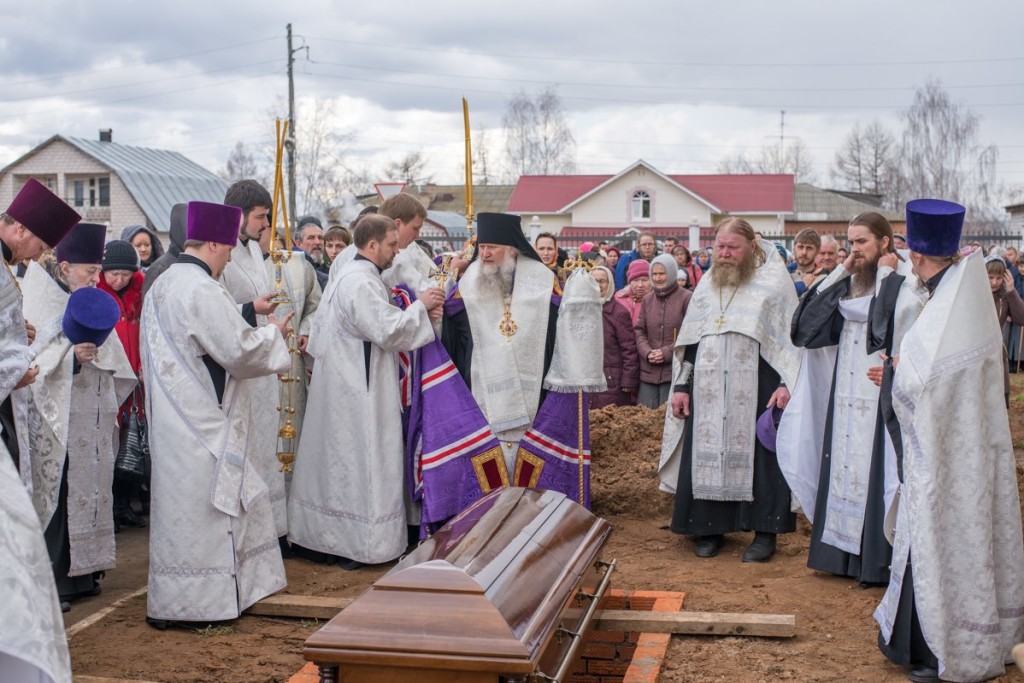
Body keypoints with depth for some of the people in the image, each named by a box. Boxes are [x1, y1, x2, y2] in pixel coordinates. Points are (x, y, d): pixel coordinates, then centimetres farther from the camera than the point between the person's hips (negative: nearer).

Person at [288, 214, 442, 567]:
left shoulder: (348, 273, 14)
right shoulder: (362, 282, -20)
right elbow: (387, 331, -23)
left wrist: (415, 312, 6)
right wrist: (419, 306, -11)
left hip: (344, 383, 11)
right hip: (359, 389, -11)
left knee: (337, 457, 15)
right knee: (361, 458, -3)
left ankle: (319, 536, 23)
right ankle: (358, 542, 6)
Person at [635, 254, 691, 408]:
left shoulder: (686, 298, -2)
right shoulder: (647, 300, 14)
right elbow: (639, 331, 12)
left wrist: (668, 352, -13)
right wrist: (647, 352, -6)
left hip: (675, 371, -4)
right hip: (648, 372, 5)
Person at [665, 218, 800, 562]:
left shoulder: (774, 279, 1)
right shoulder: (707, 283, 15)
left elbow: (792, 334, -3)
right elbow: (688, 338, 16)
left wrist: (786, 382, -13)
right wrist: (681, 384, 10)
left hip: (756, 387, -4)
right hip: (709, 390, 4)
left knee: (758, 455, -2)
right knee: (707, 455, 4)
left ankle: (765, 531, 8)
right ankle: (710, 527, 15)